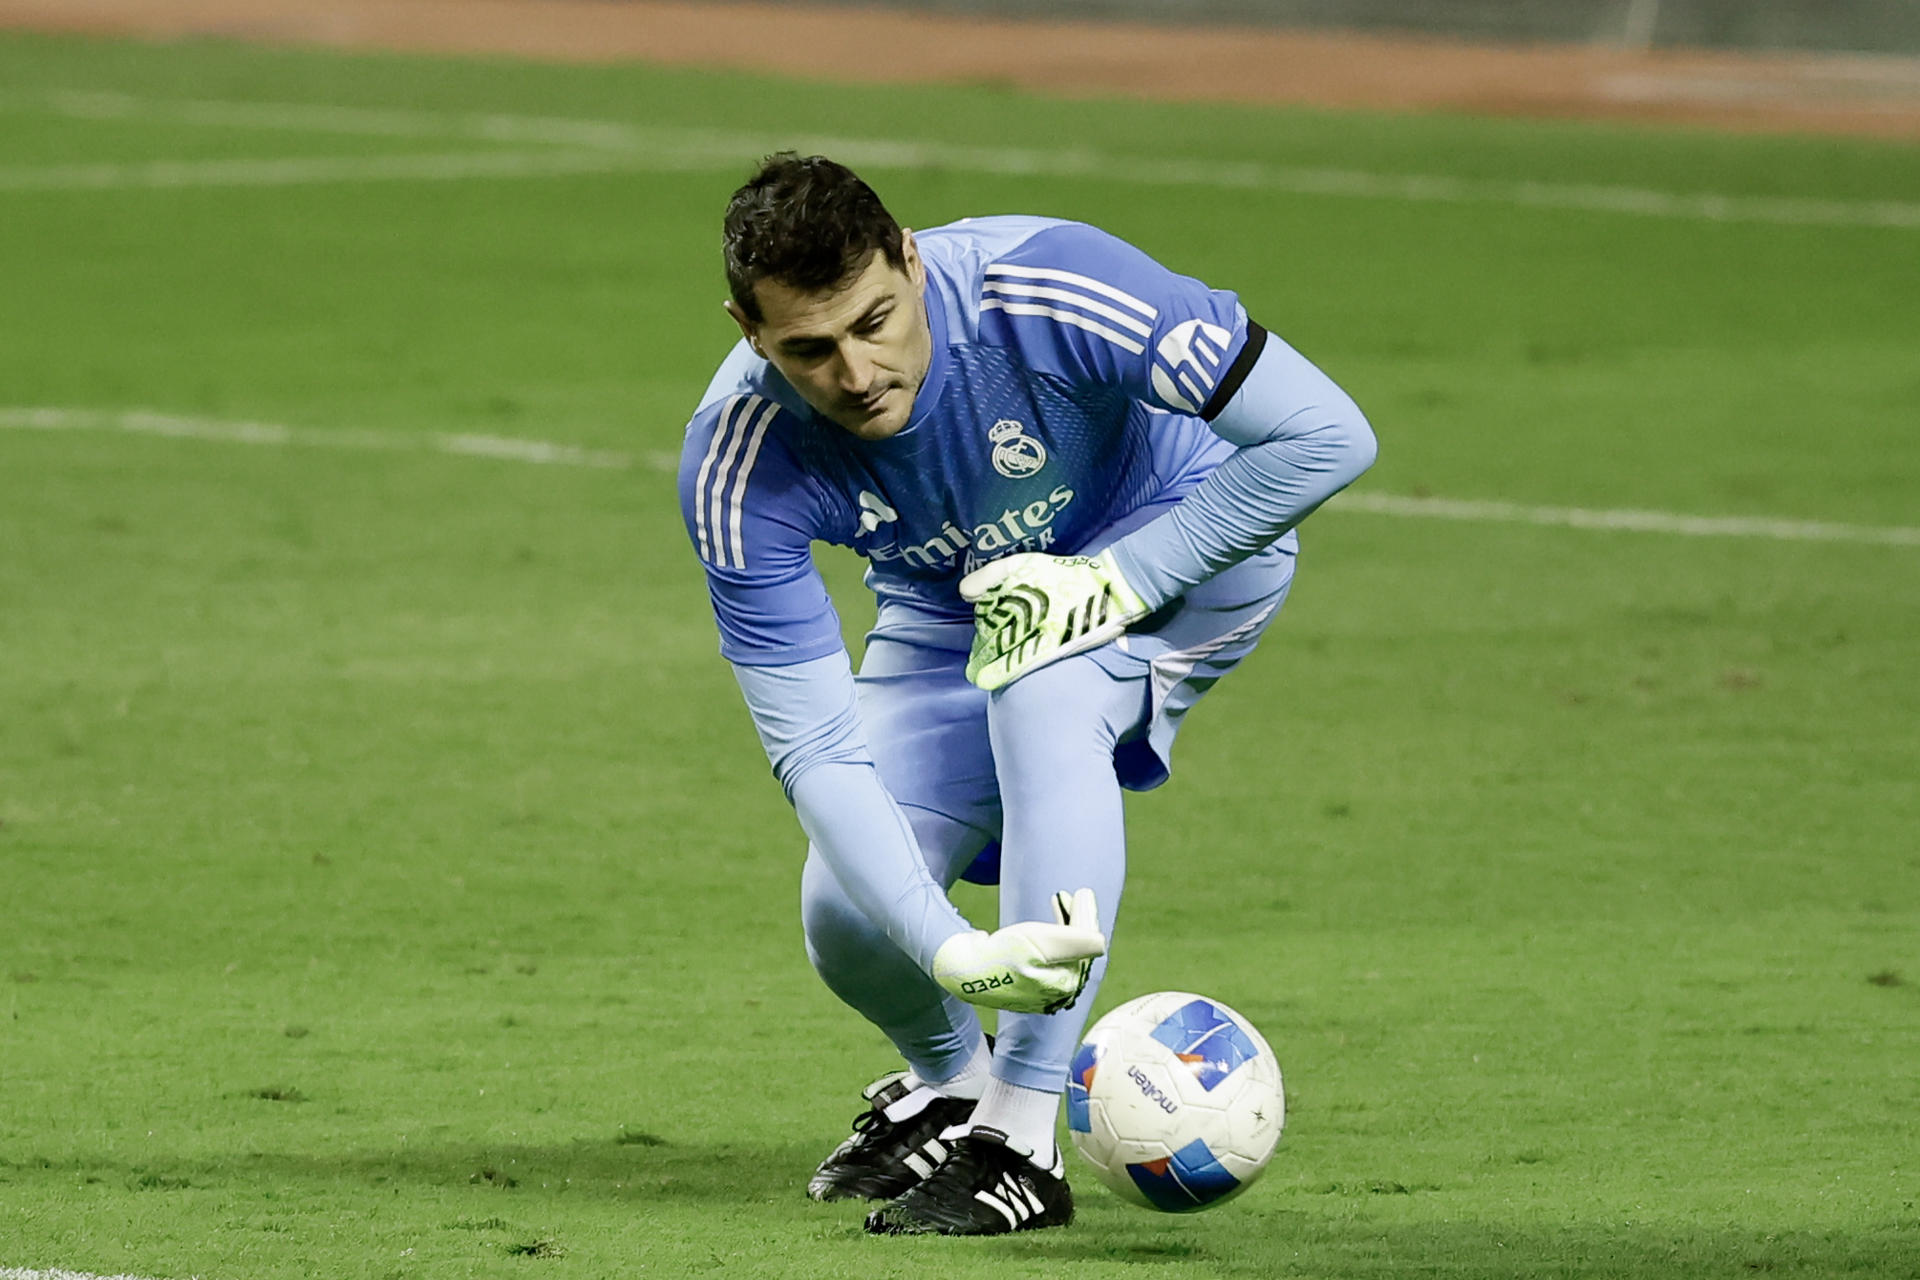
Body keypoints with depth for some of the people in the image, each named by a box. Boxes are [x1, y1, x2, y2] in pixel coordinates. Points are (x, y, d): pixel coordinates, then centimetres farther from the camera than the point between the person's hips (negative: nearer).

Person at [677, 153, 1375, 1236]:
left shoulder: (1048, 287, -38)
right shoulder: (738, 467, -30)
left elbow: (1327, 435, -32)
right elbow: (815, 746, -29)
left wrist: (1115, 582, -34)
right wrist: (951, 951, -42)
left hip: (1178, 543, -3)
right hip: (952, 610, 3)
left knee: (1039, 688, -34)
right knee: (848, 921, -11)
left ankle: (1022, 1144, -27)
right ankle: (948, 1083, 28)